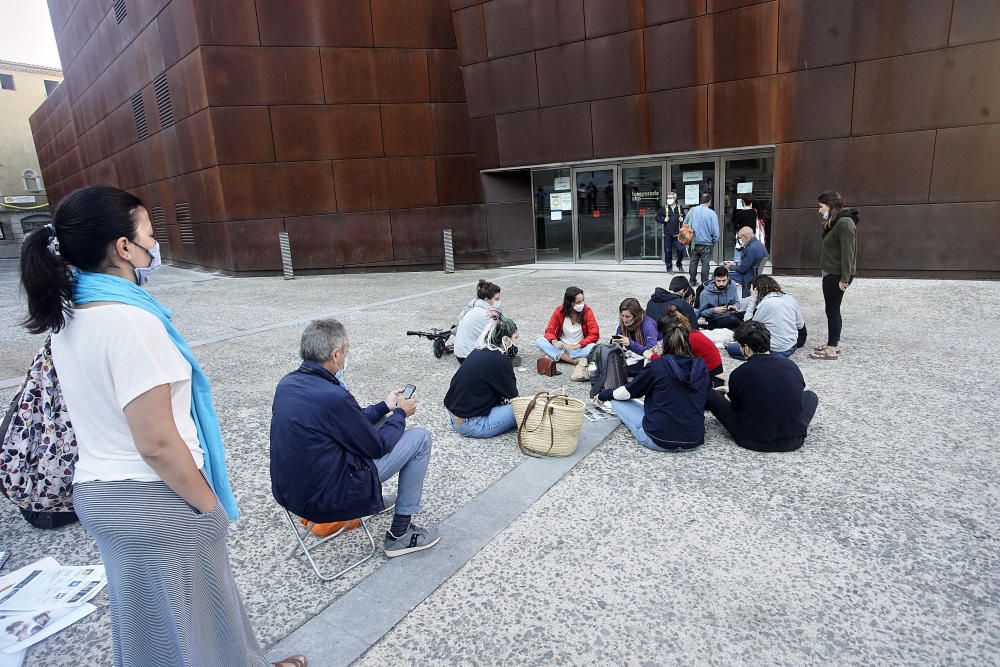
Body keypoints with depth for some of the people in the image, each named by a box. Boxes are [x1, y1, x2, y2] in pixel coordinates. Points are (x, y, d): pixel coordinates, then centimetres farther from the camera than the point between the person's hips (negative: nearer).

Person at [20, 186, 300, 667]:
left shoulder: (70, 318, 3)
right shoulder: (129, 321, -26)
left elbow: (103, 417, 11)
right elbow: (157, 444, -26)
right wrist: (211, 507, -12)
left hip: (98, 491, 9)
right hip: (153, 500, -9)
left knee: (149, 619, 25)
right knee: (193, 622, 14)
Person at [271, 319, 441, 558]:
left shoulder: (287, 383, -3)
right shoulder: (333, 397, -29)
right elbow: (377, 446, -13)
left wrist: (384, 406, 13)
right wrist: (400, 413, 3)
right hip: (324, 499, -8)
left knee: (376, 422, 20)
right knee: (420, 438, -1)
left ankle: (372, 498, 32)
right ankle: (400, 534, 10)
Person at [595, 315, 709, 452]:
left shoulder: (657, 366, -14)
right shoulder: (701, 366, -3)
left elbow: (627, 392, -3)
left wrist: (603, 395, 15)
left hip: (659, 441, -4)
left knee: (617, 401, 7)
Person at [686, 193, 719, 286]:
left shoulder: (692, 210, -2)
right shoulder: (711, 213, -11)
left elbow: (685, 225, 7)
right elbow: (715, 231, -10)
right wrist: (714, 242, 6)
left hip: (693, 243, 3)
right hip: (706, 244, -3)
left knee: (693, 262, 14)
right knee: (705, 264, 5)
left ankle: (692, 281, 22)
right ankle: (704, 283, 10)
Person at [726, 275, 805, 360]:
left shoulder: (764, 304, -17)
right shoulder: (790, 298, 1)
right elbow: (800, 325, 7)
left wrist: (752, 299, -6)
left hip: (775, 351, -8)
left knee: (730, 348, -2)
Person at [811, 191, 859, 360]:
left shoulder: (844, 223, -16)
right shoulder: (834, 222, 14)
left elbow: (848, 253, -20)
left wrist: (844, 278, -22)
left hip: (837, 275, -9)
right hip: (831, 273, 9)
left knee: (832, 310, -4)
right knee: (832, 310, 15)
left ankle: (832, 349, 2)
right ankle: (833, 343, 25)